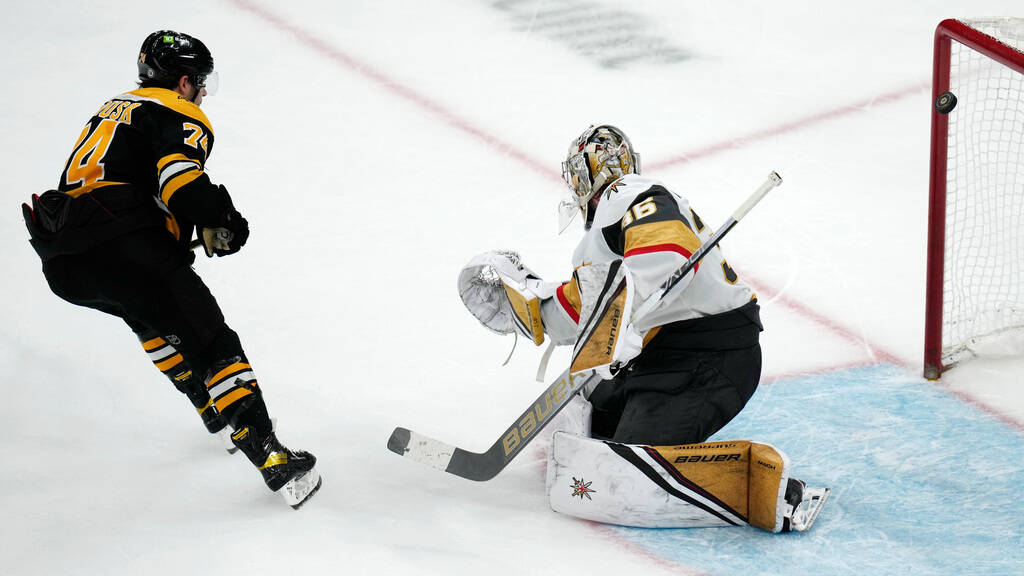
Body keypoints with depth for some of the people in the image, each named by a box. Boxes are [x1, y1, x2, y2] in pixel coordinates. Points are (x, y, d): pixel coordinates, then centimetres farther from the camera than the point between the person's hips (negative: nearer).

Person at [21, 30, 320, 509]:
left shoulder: (112, 110, 32)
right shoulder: (179, 115, 5)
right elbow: (181, 180, -15)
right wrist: (219, 224, -2)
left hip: (61, 264, 8)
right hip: (123, 253, -8)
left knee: (151, 315, 34)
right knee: (208, 340, -3)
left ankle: (218, 413, 35)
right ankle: (272, 459, -11)